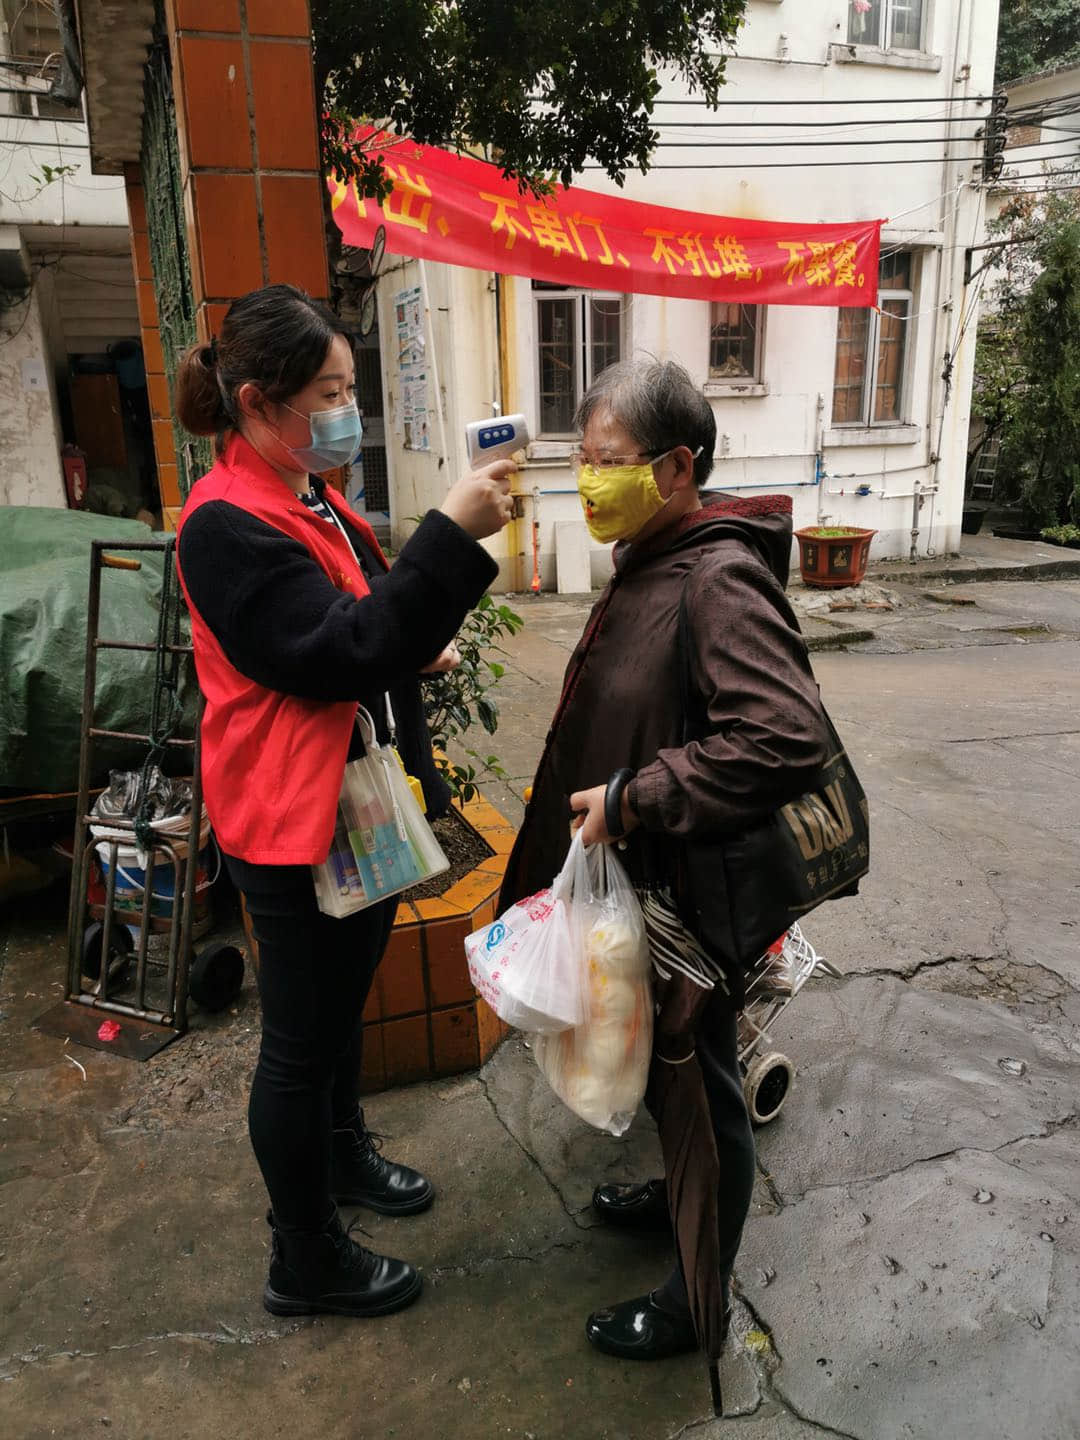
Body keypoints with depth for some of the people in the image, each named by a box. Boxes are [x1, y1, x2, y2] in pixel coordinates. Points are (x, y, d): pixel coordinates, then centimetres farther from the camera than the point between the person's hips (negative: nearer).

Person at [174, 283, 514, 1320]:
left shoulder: (312, 498, 10)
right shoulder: (227, 522, -20)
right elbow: (330, 653, -28)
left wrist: (415, 651, 4)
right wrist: (450, 535, -31)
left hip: (361, 800, 10)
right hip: (294, 822, -9)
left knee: (344, 1002, 26)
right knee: (301, 1040, 6)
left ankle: (341, 1154, 50)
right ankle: (306, 1262, 26)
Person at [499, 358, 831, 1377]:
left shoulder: (719, 580, -25)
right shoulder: (650, 562, 4)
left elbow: (789, 740, -36)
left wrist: (631, 799, -30)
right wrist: (606, 804, 16)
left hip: (696, 893, -9)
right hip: (641, 877, 9)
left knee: (699, 1084, 11)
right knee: (655, 1059, 27)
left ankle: (698, 1300, 34)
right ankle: (682, 1196, 54)